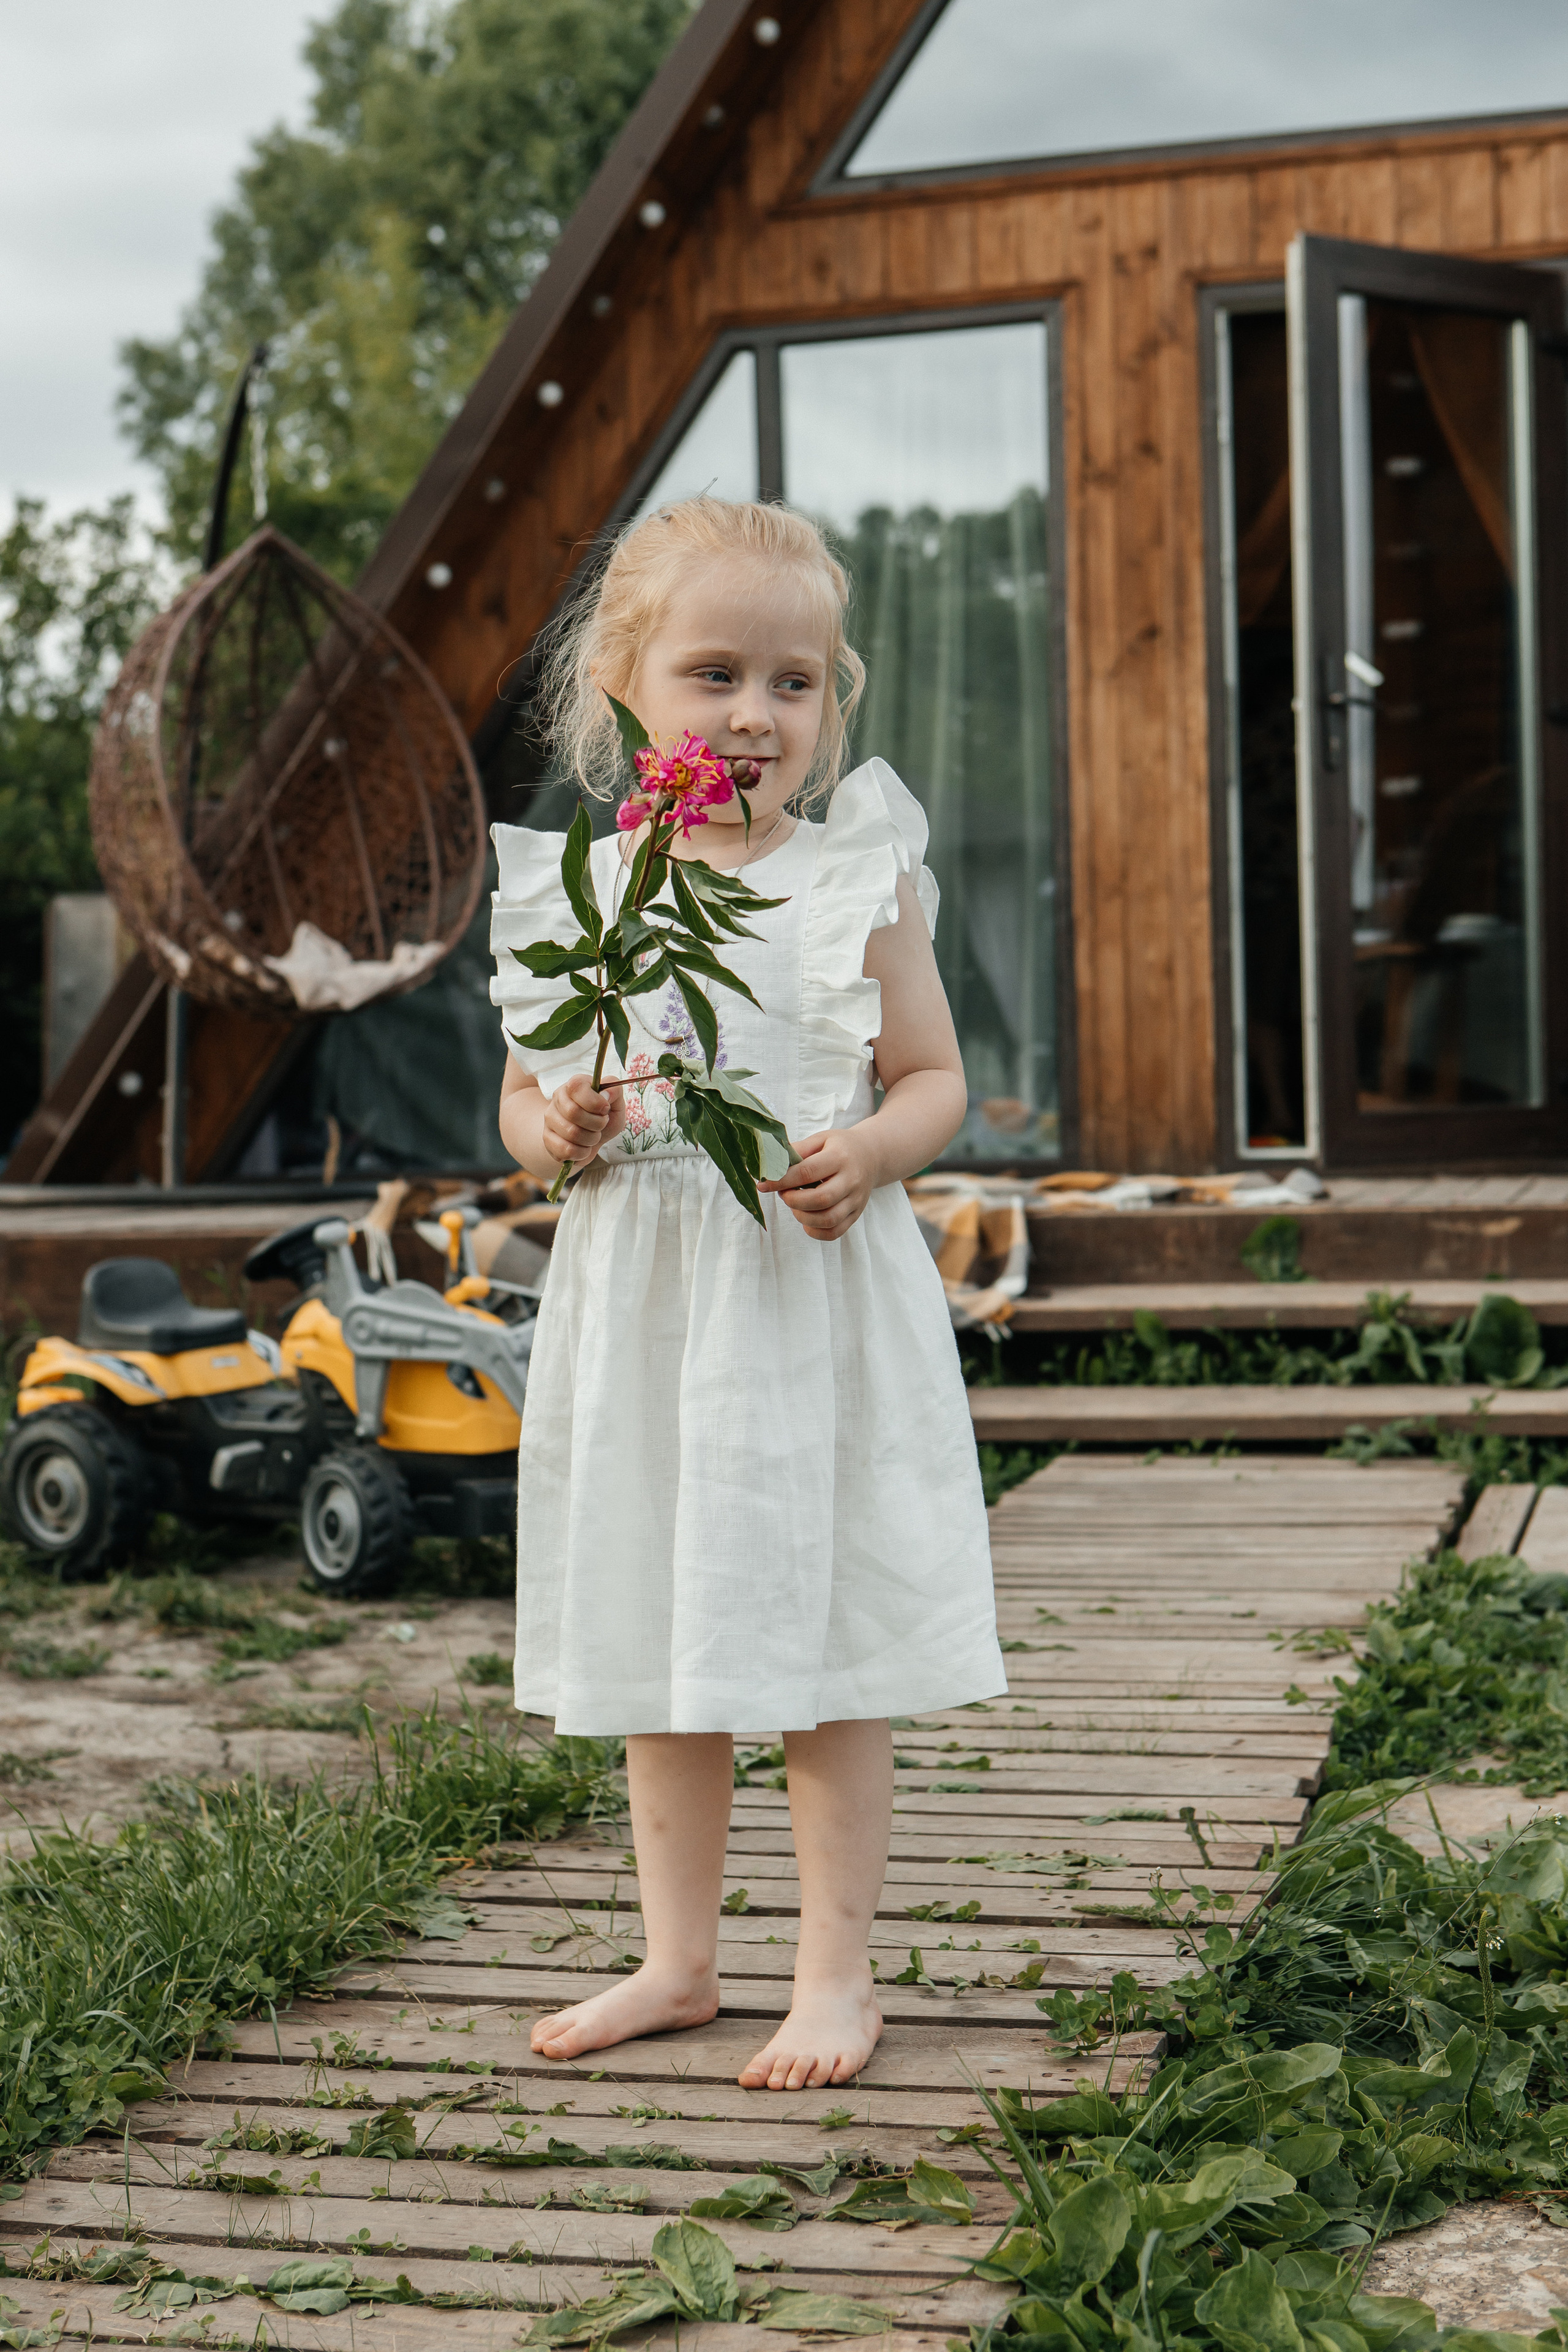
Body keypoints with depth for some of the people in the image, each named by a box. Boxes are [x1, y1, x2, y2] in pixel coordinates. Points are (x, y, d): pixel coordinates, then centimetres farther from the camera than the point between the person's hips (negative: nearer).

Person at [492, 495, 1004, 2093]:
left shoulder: (856, 882, -3)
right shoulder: (577, 891, 4)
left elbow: (934, 1077, 0)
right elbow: (522, 1092, 11)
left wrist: (871, 1150, -21)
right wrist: (551, 1131, -12)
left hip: (812, 1302, -3)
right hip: (637, 1312, 4)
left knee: (820, 1652, 2)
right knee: (653, 1647, 13)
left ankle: (836, 1974, 16)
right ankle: (678, 1959, 27)